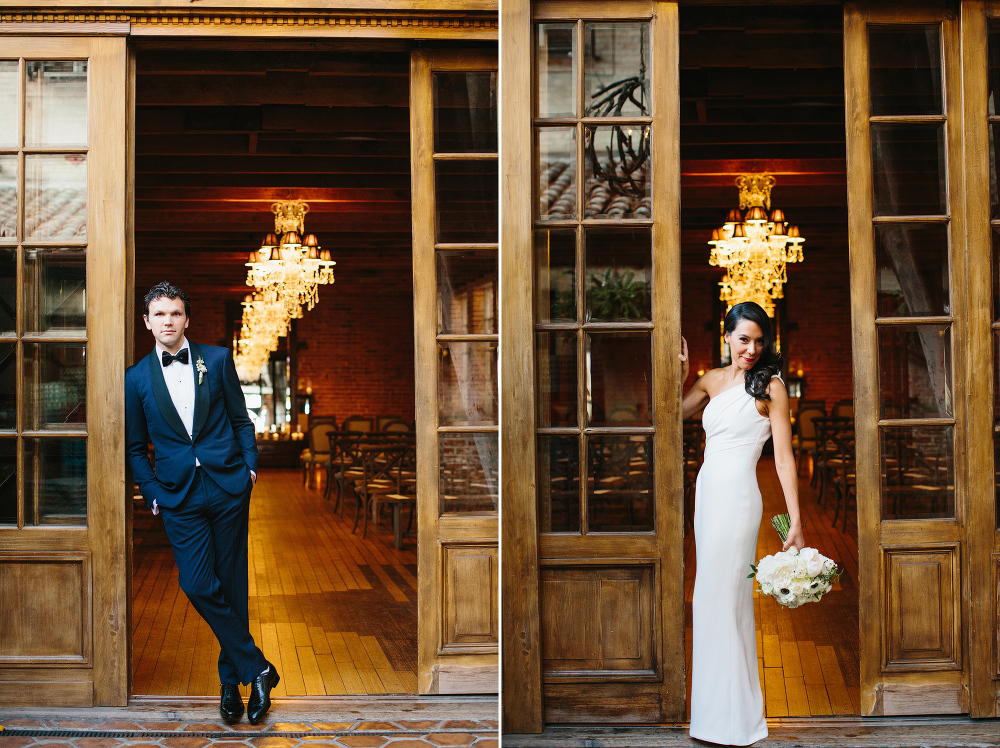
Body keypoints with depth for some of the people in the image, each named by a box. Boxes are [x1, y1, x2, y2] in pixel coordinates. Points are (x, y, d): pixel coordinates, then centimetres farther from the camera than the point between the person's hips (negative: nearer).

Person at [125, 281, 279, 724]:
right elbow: (135, 447, 11)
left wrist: (250, 467, 0)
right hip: (179, 495, 0)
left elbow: (240, 419, 11)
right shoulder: (137, 378, 6)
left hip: (228, 487, 0)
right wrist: (152, 493, 2)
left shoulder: (217, 359, 6)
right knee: (197, 585, -11)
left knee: (231, 586, 5)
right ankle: (258, 669, 1)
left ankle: (231, 679, 19)